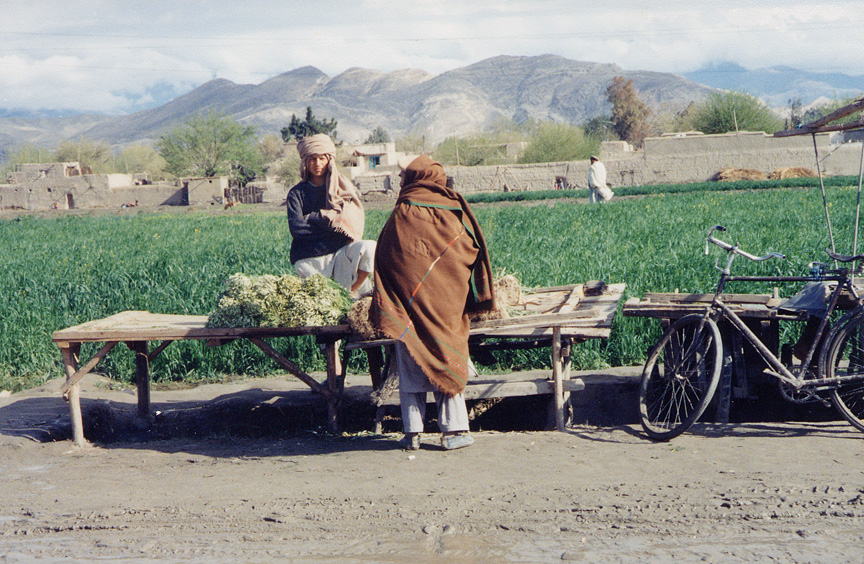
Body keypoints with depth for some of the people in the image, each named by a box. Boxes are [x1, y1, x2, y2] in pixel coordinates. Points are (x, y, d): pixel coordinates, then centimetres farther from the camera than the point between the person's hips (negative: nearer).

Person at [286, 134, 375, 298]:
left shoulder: (344, 189, 8)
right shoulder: (297, 193, 3)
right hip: (310, 260, -2)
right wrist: (332, 223, -9)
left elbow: (357, 221, -4)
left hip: (340, 253, 2)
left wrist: (314, 218, -7)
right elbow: (296, 228, -9)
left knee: (370, 248, -27)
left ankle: (351, 293, -6)